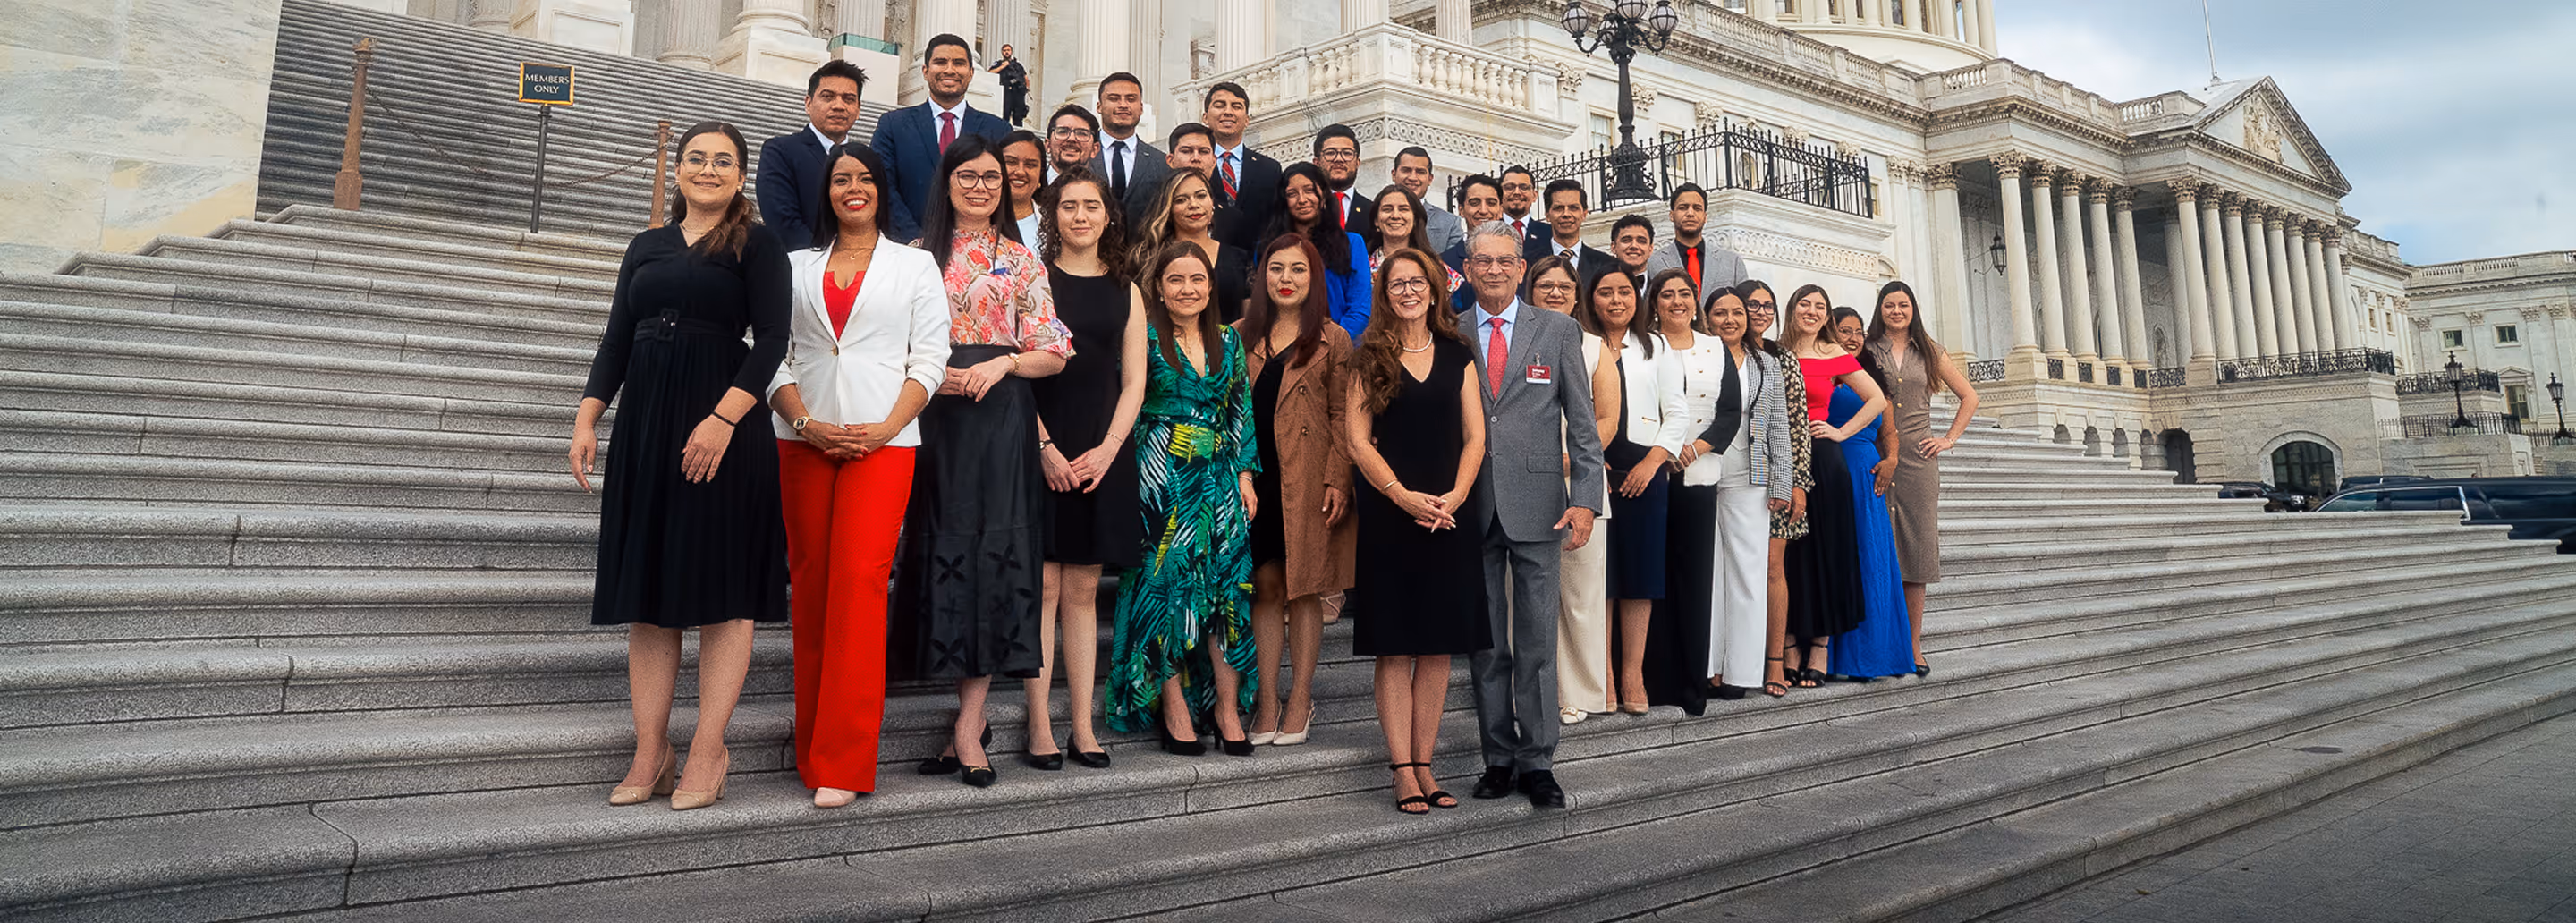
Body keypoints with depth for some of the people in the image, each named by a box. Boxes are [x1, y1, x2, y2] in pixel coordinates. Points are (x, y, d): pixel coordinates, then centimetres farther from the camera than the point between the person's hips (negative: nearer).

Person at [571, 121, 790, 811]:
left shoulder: (755, 245, 1)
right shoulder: (646, 246, 17)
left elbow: (772, 339, -9)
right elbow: (617, 340, 14)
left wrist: (722, 419, -19)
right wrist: (586, 419, 2)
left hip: (722, 426, -5)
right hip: (645, 425, 5)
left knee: (721, 586, -2)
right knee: (647, 585, 5)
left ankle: (708, 752, 4)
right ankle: (650, 753, 12)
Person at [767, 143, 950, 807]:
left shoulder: (915, 266, 11)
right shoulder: (797, 267, 17)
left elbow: (929, 360, 3)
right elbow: (775, 354, 9)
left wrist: (885, 428, -10)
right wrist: (804, 422, -7)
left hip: (882, 441, -3)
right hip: (804, 440, 3)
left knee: (860, 579, -13)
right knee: (810, 582, 3)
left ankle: (842, 763, -10)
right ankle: (813, 746, 14)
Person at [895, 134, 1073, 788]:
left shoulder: (1021, 260, 10)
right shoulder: (919, 254, 12)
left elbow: (1054, 354, 5)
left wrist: (1003, 362, -12)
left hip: (1000, 420, -1)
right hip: (934, 419, 1)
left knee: (992, 550, -7)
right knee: (944, 548, 0)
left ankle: (968, 727, -3)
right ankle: (969, 721, 11)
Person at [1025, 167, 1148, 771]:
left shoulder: (1125, 292, 13)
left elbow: (1134, 383, 9)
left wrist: (1107, 449, -5)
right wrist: (1045, 447, -12)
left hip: (1101, 454, 3)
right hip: (1040, 447, -3)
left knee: (1082, 590, 6)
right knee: (1044, 587, -3)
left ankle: (1083, 726, 11)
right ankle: (1040, 726, 3)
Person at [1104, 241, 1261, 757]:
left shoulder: (1227, 341, 13)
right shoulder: (1145, 337, 0)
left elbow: (1242, 412, 14)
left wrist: (1245, 474, 8)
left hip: (1219, 476, 4)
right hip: (1162, 477, -4)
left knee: (1228, 585, 0)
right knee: (1167, 582, -3)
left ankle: (1228, 709, 8)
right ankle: (1175, 709, 6)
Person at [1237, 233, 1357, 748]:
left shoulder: (1332, 340, 4)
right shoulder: (1242, 335, 12)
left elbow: (1342, 416, 0)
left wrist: (1337, 480, -9)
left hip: (1308, 481, -2)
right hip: (1255, 477, 2)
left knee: (1304, 589, 3)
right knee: (1266, 587, 4)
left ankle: (1299, 701, 12)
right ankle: (1267, 703, 12)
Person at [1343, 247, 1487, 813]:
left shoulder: (1459, 357, 11)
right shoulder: (1369, 359, 5)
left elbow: (1475, 436, 7)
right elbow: (1357, 440, -1)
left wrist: (1454, 496, -8)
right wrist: (1403, 495, -12)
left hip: (1449, 516, 3)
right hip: (1390, 517, -2)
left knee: (1439, 644, 5)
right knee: (1395, 646, -1)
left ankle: (1424, 762, 14)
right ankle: (1403, 770, 5)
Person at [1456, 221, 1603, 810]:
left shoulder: (1559, 331, 6)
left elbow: (1582, 424, 3)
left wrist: (1585, 500, -7)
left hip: (1536, 505, -1)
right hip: (1471, 508, 1)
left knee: (1537, 641, 2)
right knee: (1484, 644, 7)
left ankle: (1537, 762, 13)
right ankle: (1499, 758, 18)